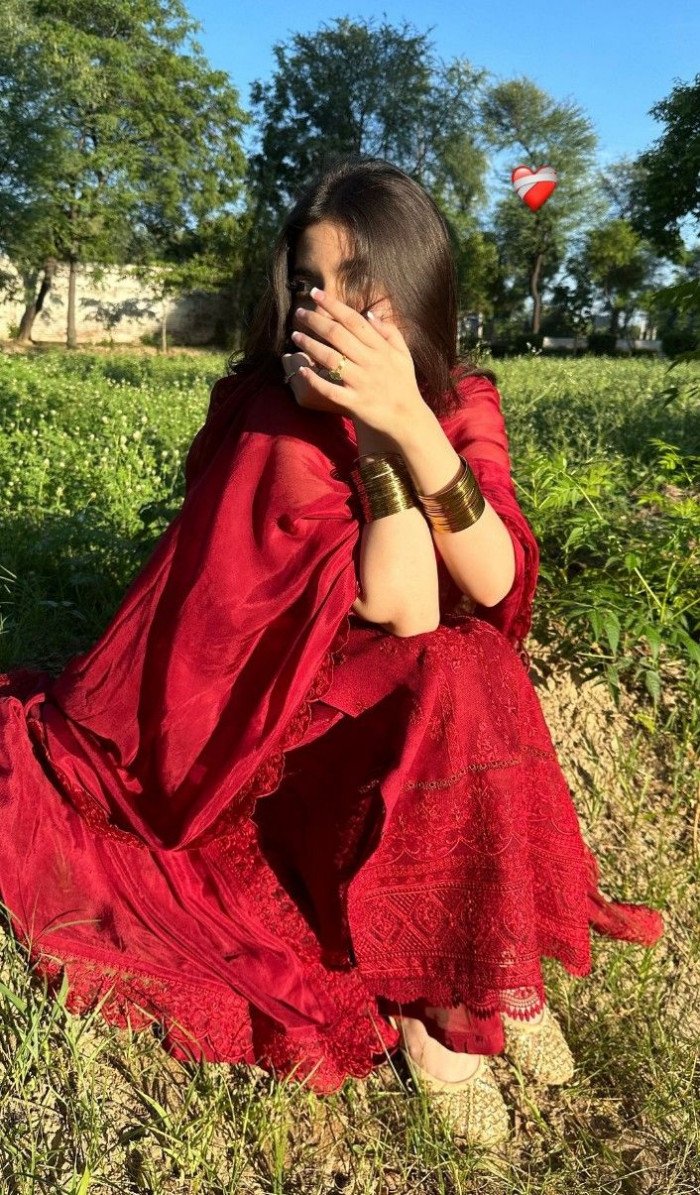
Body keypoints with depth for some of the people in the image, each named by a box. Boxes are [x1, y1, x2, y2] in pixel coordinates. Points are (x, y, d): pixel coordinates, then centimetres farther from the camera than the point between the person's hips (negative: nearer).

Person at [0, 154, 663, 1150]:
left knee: (466, 682, -28)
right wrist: (373, 430, -29)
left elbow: (493, 585, -20)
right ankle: (464, 990, -12)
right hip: (293, 720, -4)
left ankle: (455, 995, -9)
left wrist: (410, 420, -30)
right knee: (459, 688, -30)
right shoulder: (280, 423, -16)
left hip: (415, 714, 4)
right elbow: (401, 614, -24)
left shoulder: (462, 405, -3)